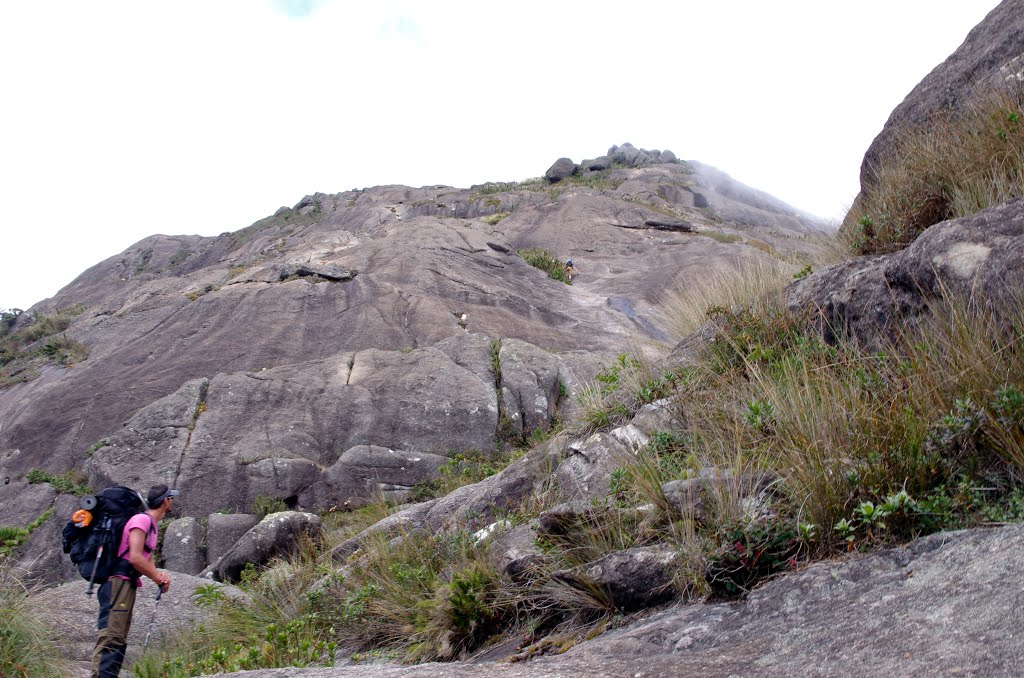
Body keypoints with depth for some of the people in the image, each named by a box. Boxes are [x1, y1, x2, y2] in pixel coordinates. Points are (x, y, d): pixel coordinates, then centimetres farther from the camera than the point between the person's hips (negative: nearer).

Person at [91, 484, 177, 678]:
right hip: (118, 584, -11)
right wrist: (159, 578, -9)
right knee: (111, 639, -18)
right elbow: (135, 558, -20)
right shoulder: (142, 520, -11)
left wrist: (159, 576, -3)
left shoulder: (151, 525, 19)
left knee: (118, 641, 12)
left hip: (126, 587, 11)